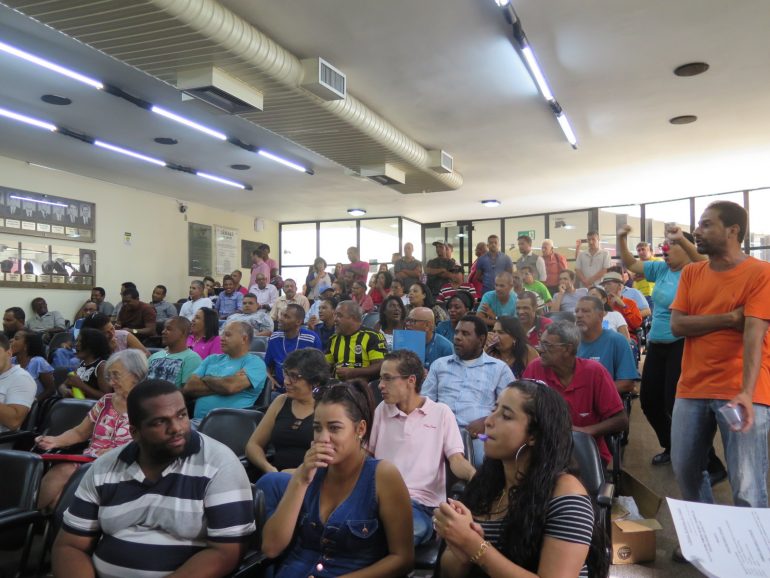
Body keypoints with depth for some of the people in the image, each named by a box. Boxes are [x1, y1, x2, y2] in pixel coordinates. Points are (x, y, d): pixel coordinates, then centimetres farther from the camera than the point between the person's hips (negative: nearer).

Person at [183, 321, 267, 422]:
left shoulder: (255, 362, 0)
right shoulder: (212, 359, 19)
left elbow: (230, 386, -15)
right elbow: (188, 388, 7)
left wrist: (206, 379, 3)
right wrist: (220, 386, -4)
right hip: (197, 420, 3)